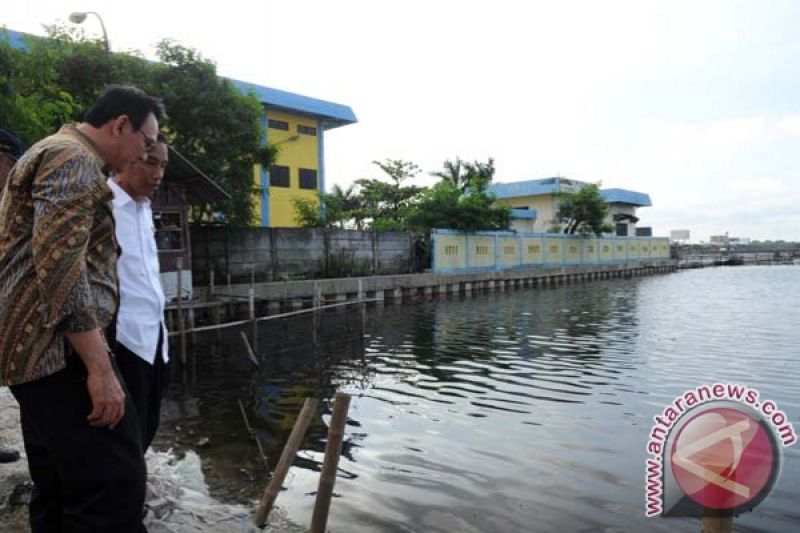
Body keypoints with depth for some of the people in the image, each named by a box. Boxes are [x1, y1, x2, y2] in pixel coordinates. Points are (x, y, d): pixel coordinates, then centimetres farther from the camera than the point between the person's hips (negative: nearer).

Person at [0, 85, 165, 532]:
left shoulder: (55, 155, 26)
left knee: (59, 491, 15)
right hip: (58, 348, -11)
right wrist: (100, 367, -23)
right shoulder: (73, 159, -10)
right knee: (114, 489, -12)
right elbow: (60, 265, -22)